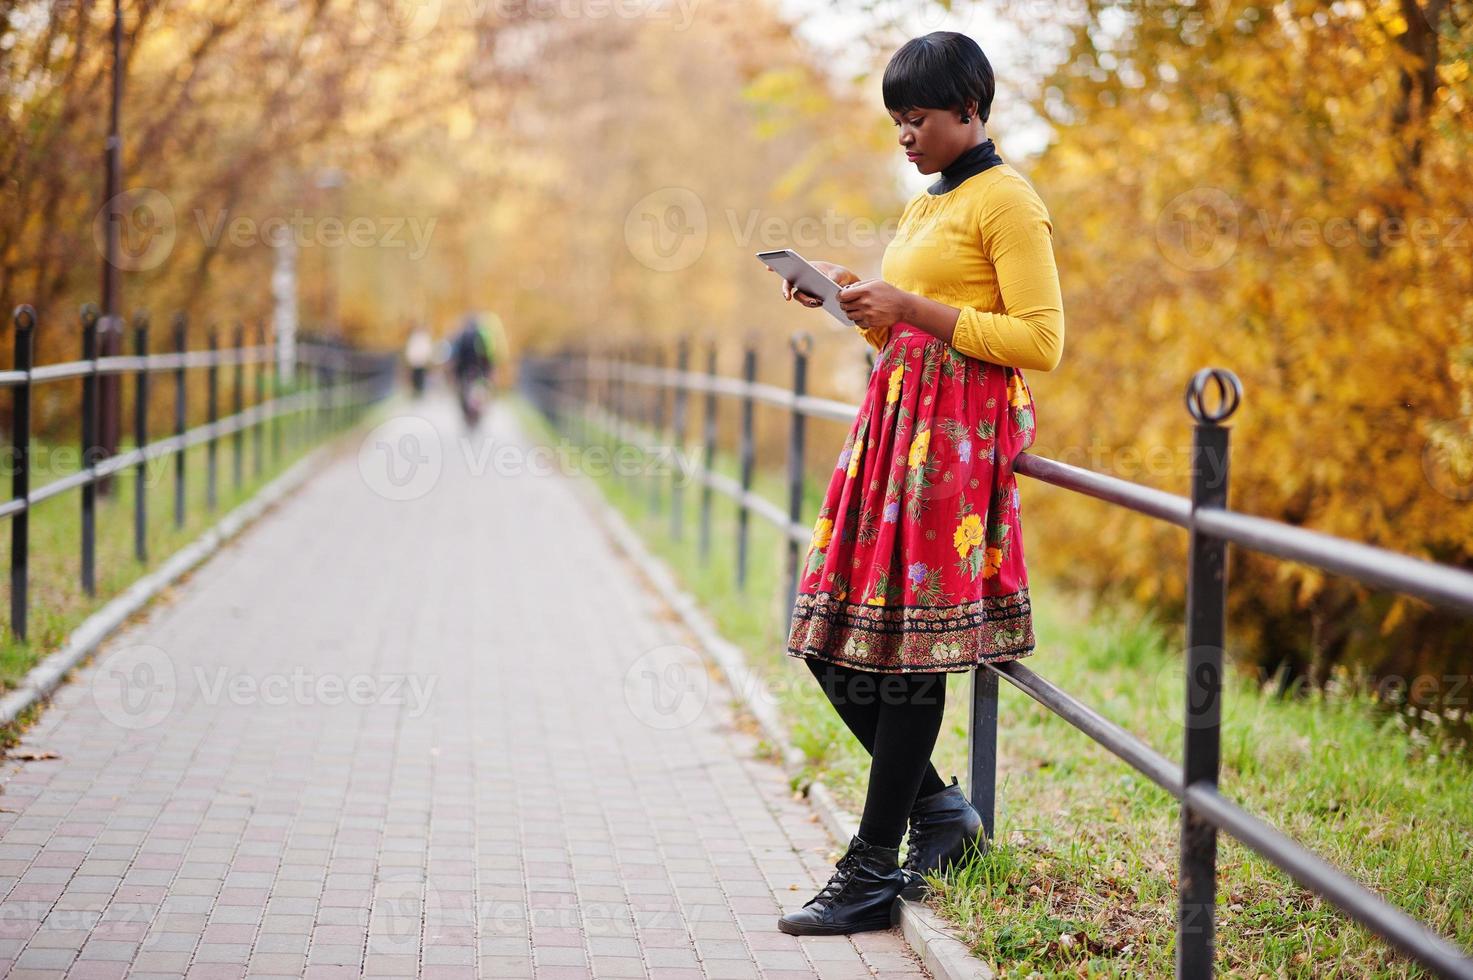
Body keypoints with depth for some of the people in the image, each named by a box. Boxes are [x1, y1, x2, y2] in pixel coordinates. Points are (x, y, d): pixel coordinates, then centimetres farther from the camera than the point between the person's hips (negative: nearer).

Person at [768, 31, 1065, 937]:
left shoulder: (1007, 202, -5)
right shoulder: (923, 208, 21)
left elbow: (1041, 341, -13)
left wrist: (912, 308, -15)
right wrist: (852, 299, 8)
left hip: (960, 431, -9)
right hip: (897, 418, 9)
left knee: (909, 645, -9)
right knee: (833, 640, 5)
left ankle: (874, 875, -4)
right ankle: (941, 809, 20)